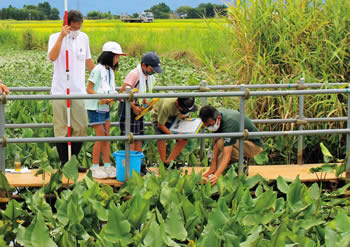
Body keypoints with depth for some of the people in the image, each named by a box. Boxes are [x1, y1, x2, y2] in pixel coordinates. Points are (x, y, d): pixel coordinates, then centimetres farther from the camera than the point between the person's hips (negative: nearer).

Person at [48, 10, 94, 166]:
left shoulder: (84, 38, 10)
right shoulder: (55, 38, -3)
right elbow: (52, 57, -22)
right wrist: (61, 36, -27)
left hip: (79, 91, 4)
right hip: (60, 92, -4)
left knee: (81, 127, 1)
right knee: (61, 129, -1)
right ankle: (64, 162, 7)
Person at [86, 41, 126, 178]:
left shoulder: (110, 70, 12)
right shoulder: (98, 69, -13)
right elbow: (89, 89, -14)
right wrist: (102, 99, -23)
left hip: (105, 108, 8)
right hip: (95, 107, -8)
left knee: (106, 137, 8)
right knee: (101, 137, -6)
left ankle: (108, 166, 12)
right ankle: (95, 168, 4)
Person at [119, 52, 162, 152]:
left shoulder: (148, 76, 9)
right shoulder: (134, 74, -17)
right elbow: (123, 91, -21)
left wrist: (146, 104, 3)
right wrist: (133, 107, -19)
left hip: (138, 108, 8)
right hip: (129, 107, -8)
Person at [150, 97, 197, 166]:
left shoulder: (186, 104, -26)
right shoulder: (167, 106, -42)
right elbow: (160, 125, -31)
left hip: (173, 117, 5)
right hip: (158, 117, -5)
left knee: (184, 139, -12)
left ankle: (168, 162, -3)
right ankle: (163, 163, -17)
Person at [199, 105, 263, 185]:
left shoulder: (229, 124, -34)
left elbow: (227, 155, -38)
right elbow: (216, 141, -5)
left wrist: (217, 175, -46)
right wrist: (213, 165, -11)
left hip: (254, 145, -9)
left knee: (222, 143, -29)